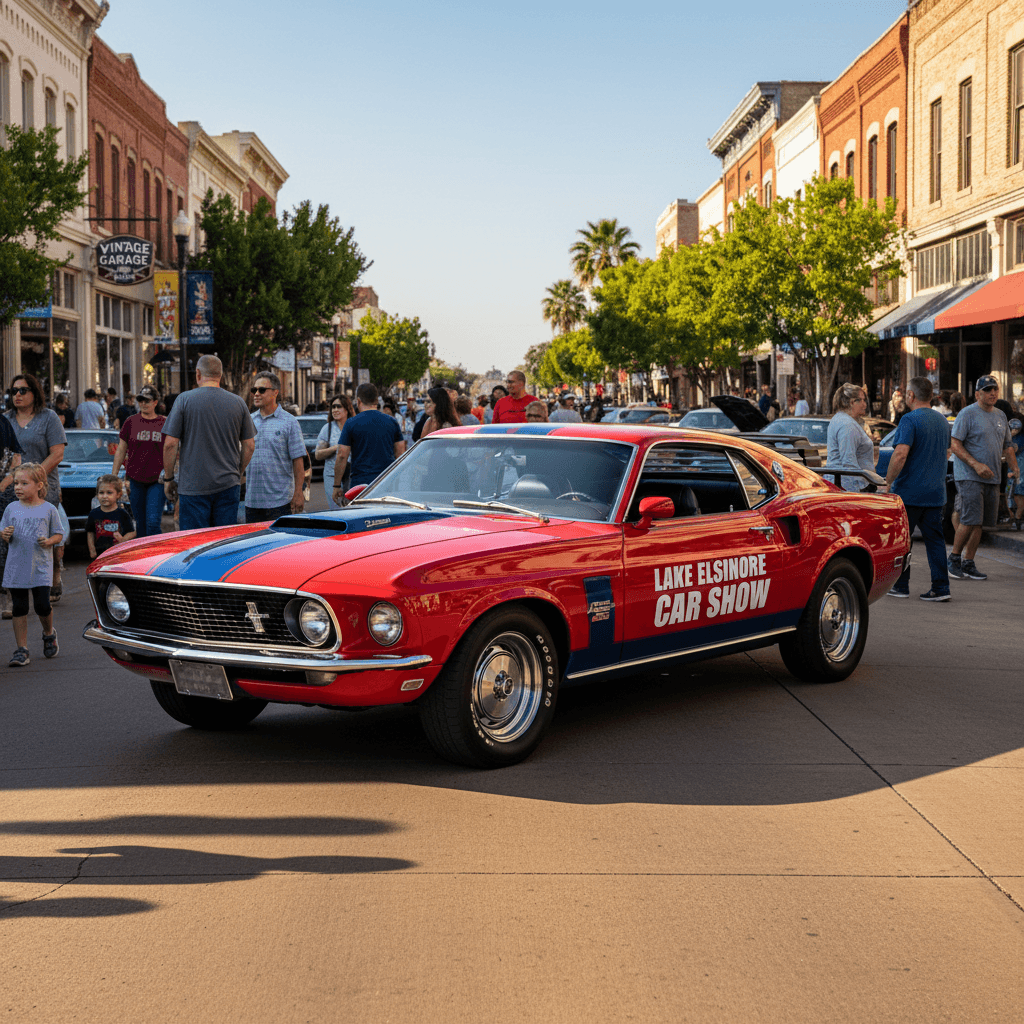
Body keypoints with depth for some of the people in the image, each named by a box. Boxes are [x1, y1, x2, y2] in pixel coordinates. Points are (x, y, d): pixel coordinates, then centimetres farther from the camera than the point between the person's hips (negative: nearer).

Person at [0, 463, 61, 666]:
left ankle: (49, 634, 27)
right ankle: (21, 650, 10)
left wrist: (49, 541, -15)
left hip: (41, 567, -2)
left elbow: (58, 534, 5)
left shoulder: (49, 509, -1)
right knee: (19, 608, 4)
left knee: (42, 605, -4)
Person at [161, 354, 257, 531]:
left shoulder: (184, 400, -4)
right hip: (228, 484, 3)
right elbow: (249, 445, 7)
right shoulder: (238, 403, 5)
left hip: (193, 485, -3)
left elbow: (170, 444, -6)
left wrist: (168, 478, 4)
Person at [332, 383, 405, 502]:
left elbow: (342, 456, -4)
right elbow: (400, 453, 10)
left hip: (361, 483, -3)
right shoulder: (391, 422, 8)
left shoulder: (351, 424, -2)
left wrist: (337, 486, 1)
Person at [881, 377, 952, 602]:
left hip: (909, 492, -7)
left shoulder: (910, 420, -13)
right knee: (935, 539, 7)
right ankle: (940, 587, 3)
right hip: (936, 494, 7)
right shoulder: (942, 420, 12)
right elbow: (946, 454, 23)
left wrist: (888, 483, -16)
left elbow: (900, 454, -23)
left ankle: (900, 586, 9)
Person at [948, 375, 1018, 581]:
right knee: (970, 520, -14)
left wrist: (1014, 467, 7)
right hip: (969, 477, -7)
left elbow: (1008, 446, 23)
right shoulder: (967, 414, -6)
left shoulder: (1000, 416, 16)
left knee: (980, 522, 5)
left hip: (992, 479, 7)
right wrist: (976, 464, -21)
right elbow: (955, 445, -12)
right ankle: (954, 558, 1)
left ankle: (968, 563, 12)